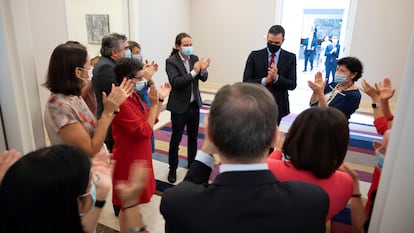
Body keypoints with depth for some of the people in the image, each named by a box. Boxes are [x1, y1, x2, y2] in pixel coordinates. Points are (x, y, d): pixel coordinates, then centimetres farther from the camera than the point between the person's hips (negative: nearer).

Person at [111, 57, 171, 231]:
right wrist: (154, 103, -22)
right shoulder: (122, 104, -27)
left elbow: (150, 120, 10)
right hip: (129, 161, -9)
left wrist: (160, 99, 1)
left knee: (134, 202, 26)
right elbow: (145, 132, -24)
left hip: (139, 157, 9)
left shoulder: (135, 96, 2)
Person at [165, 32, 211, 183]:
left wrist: (203, 69, -23)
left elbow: (204, 78, -1)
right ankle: (173, 169, 23)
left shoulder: (194, 58, 3)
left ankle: (192, 165, 34)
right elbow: (175, 82, -23)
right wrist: (194, 72, -29)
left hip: (194, 104, 5)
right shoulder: (171, 61, -12)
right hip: (179, 106, -5)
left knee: (193, 137, 16)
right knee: (176, 138, 6)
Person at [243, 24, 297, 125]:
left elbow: (292, 85, -3)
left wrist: (276, 78, -21)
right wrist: (265, 80, -21)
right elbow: (246, 81, -5)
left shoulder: (290, 58, 2)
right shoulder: (255, 56, 0)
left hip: (278, 106, 1)